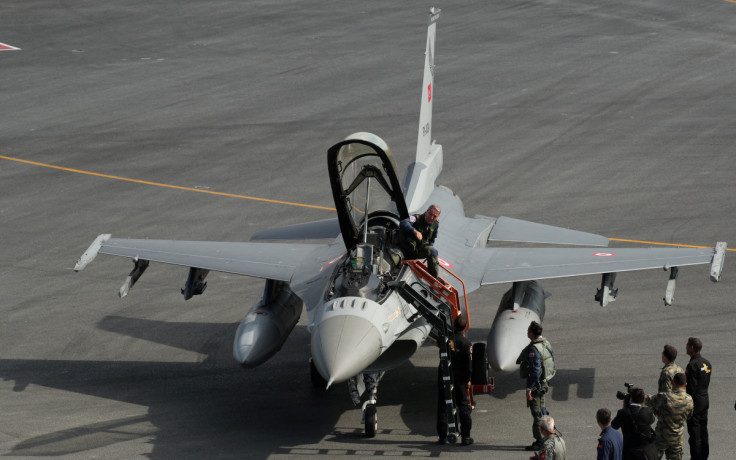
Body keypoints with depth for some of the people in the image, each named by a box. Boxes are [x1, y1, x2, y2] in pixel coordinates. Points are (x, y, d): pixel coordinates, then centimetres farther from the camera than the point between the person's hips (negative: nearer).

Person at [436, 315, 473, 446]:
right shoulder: (466, 343, -11)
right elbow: (469, 364, -12)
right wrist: (468, 379, 0)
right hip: (459, 380, -2)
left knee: (442, 406, 9)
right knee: (464, 407, 6)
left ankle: (442, 436, 11)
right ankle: (466, 437, 4)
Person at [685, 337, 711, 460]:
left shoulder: (693, 365, -20)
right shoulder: (707, 363, 7)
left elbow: (691, 387, -21)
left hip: (695, 400, -9)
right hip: (705, 399, 9)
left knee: (694, 432, -2)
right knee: (703, 430, 16)